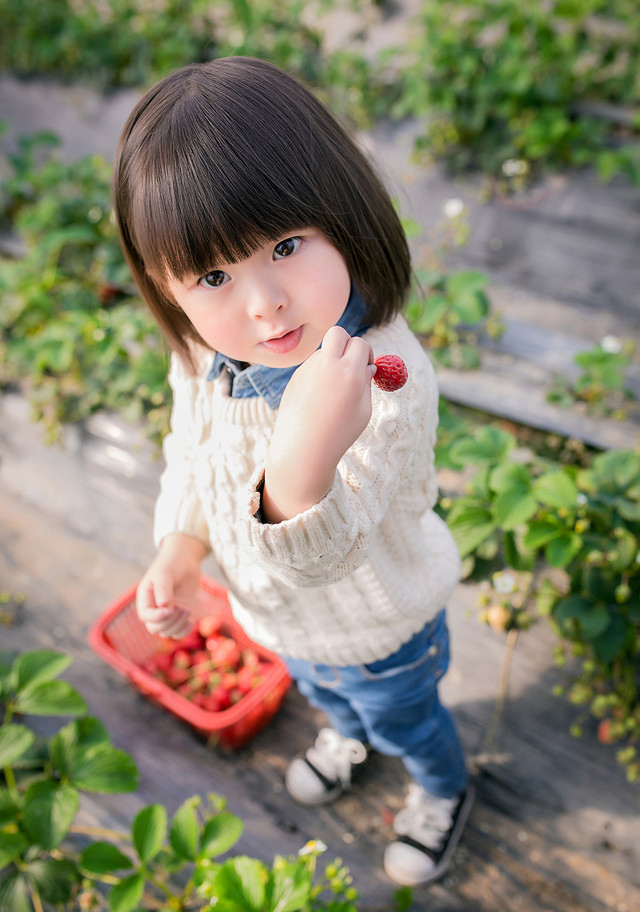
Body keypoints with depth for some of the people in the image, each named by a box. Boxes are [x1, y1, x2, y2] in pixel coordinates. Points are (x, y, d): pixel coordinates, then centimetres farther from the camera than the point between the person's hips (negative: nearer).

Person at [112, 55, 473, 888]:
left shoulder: (386, 379, -44)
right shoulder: (203, 350, -21)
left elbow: (313, 557, -48)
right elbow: (191, 446, -1)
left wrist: (304, 465, -69)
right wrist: (181, 545, -15)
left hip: (380, 627, -5)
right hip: (279, 617, 6)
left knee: (405, 719, 28)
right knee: (321, 690, 38)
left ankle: (444, 790, 65)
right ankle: (349, 733, 75)